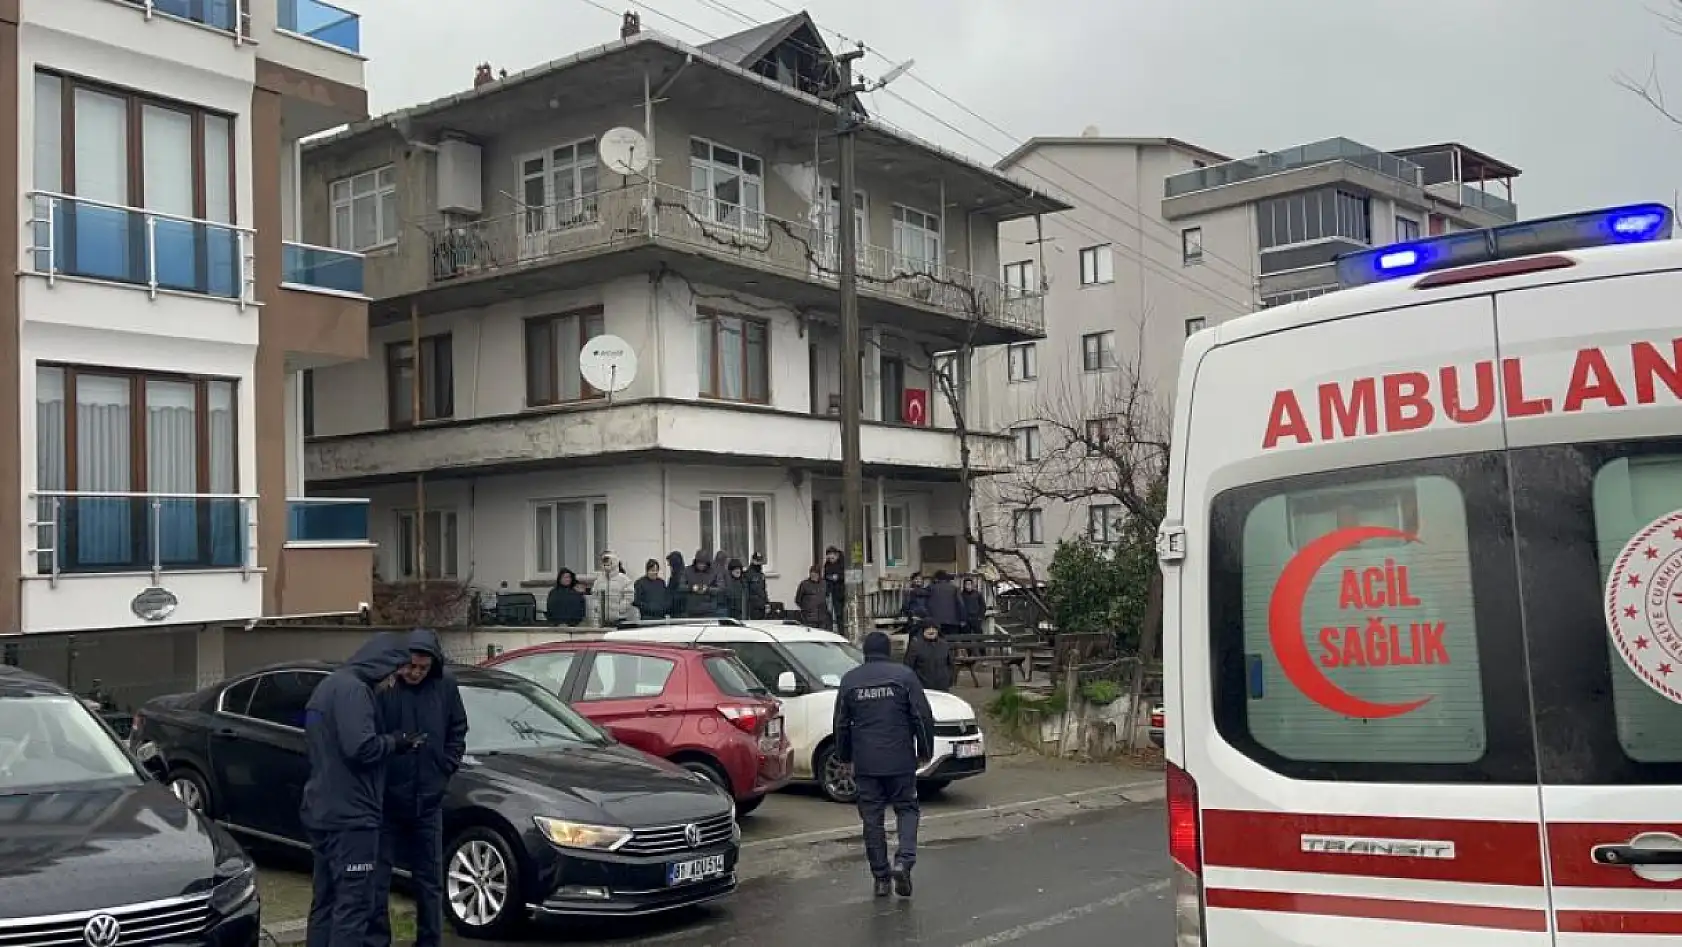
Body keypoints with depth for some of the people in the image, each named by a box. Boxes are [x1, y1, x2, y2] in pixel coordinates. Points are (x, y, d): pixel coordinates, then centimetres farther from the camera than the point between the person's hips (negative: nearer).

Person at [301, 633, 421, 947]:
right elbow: (360, 747, -26)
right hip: (348, 815, -10)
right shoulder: (353, 689, -16)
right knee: (353, 904, -7)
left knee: (325, 901, 15)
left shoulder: (329, 685, 17)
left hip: (323, 812, 10)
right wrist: (396, 742, -9)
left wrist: (391, 742, 15)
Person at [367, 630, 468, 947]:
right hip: (385, 800, -3)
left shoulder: (445, 685, -2)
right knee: (377, 878, 3)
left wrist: (444, 771, 2)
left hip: (428, 801, 3)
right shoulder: (382, 685, -13)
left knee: (429, 880, 13)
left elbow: (457, 733, 9)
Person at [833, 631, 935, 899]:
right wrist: (925, 751, 7)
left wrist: (844, 757, 20)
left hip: (865, 763, 2)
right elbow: (923, 717, -3)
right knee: (906, 809, 11)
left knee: (872, 817, 7)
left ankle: (880, 876, 9)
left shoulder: (849, 680, 6)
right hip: (900, 760, -1)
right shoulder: (904, 675, -1)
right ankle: (903, 860, -9)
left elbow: (841, 724, 10)